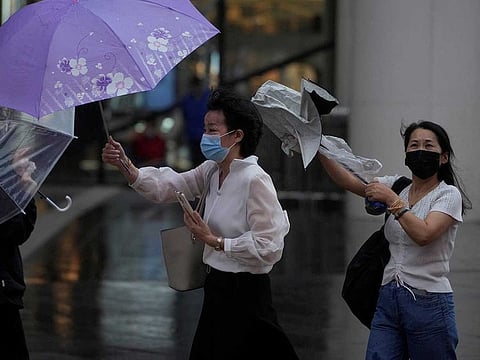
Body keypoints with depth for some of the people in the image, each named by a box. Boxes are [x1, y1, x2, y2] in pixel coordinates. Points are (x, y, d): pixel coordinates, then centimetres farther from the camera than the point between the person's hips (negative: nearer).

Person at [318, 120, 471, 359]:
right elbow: (349, 182, 0)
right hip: (389, 299, 5)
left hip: (429, 303, -5)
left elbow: (424, 234, -21)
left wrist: (393, 200, -18)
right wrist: (319, 151, -12)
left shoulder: (448, 194, -5)